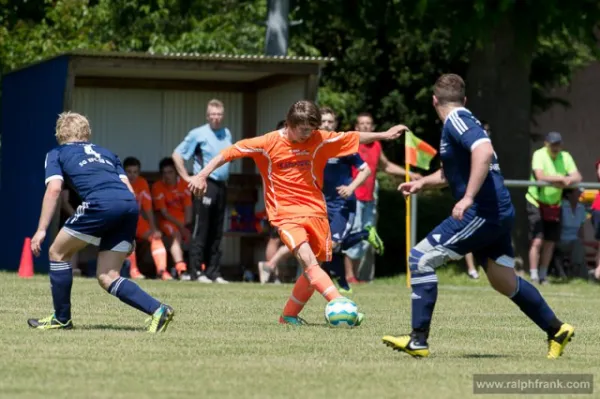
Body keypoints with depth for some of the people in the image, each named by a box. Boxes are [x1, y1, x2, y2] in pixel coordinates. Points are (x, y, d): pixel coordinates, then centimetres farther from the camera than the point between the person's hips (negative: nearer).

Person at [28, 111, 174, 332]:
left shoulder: (57, 154, 22)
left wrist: (41, 229, 2)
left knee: (58, 252, 17)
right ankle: (158, 310, -6)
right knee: (107, 278, 11)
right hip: (130, 205, 5)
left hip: (101, 203, -5)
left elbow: (54, 188, 5)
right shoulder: (106, 153, 35)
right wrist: (128, 235, 28)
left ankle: (61, 318, 21)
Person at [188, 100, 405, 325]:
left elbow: (354, 138, 12)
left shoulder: (319, 140, 2)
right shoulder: (268, 143, -7)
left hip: (315, 211, 5)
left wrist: (383, 136, 11)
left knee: (313, 269, 5)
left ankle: (289, 316, 22)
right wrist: (202, 175, -10)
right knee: (308, 260, -24)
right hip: (285, 213, -5)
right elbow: (229, 153, -4)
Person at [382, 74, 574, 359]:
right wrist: (421, 183, 20)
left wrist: (468, 198, -32)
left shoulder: (457, 121, -11)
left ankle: (418, 340, -11)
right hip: (498, 212, 10)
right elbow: (449, 173, 34)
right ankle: (557, 330, 29)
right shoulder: (460, 122, 19)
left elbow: (484, 152, -29)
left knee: (420, 258, -9)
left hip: (483, 214, -10)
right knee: (506, 283, 19)